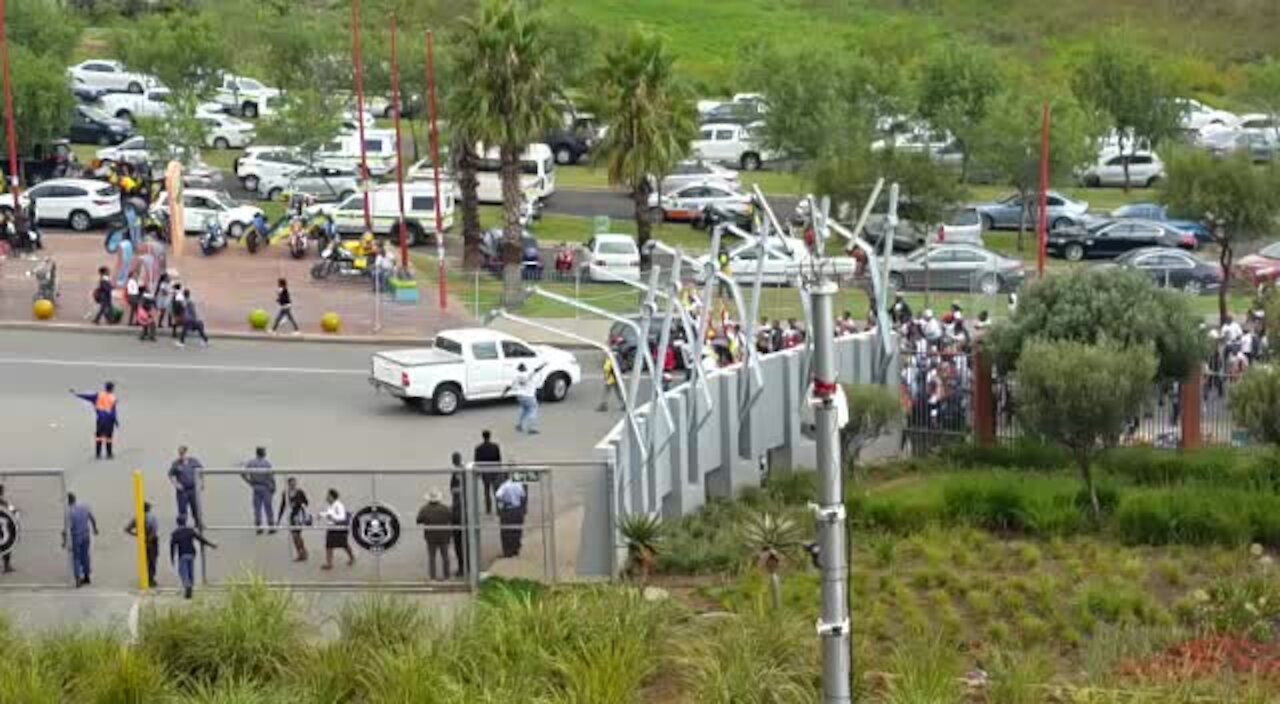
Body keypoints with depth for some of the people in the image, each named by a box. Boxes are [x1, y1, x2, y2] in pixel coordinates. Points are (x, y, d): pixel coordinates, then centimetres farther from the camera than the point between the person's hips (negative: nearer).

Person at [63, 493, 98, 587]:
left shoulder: (68, 512, -20)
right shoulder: (85, 507, -4)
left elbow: (66, 528, -21)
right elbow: (93, 519, 7)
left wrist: (64, 541, -13)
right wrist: (95, 529, 24)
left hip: (75, 537, -5)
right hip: (85, 535, 5)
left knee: (76, 557, 5)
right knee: (85, 555, 18)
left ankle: (78, 579, -3)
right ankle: (86, 577, 29)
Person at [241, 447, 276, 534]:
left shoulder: (250, 463, 0)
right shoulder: (267, 464, -11)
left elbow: (243, 474, -4)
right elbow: (271, 477, -13)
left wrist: (250, 482, 6)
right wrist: (273, 489, -2)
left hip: (256, 488, 3)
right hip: (266, 488, -3)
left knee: (257, 508, 8)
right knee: (268, 508, 2)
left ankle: (258, 527, 8)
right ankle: (271, 527, 5)